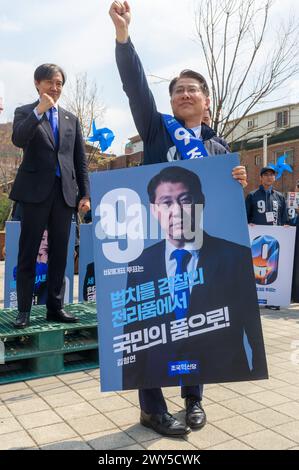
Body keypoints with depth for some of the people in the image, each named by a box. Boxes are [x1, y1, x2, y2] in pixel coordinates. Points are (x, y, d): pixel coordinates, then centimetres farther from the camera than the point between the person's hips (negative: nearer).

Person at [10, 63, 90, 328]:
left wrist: (85, 194, 7)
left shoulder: (71, 119, 19)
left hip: (64, 192, 4)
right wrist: (39, 110, -19)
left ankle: (55, 307, 13)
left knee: (60, 253, 5)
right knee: (28, 253, 0)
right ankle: (24, 310, 6)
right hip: (35, 191, -3)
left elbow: (80, 160, 15)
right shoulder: (25, 112, 9)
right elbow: (18, 140, -12)